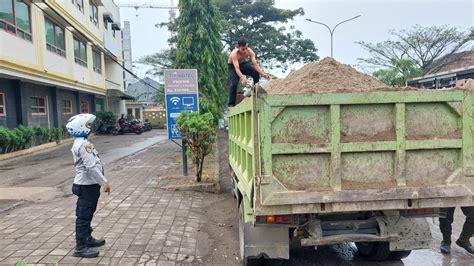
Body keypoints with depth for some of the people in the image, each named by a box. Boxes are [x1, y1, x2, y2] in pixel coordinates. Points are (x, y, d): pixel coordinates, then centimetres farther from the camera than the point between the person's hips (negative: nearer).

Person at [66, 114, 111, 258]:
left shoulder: (82, 142, 13)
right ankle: (80, 247, 5)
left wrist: (101, 182, 22)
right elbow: (91, 167, -26)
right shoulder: (83, 144, -20)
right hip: (87, 186, -10)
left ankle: (88, 238, 35)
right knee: (83, 216, -3)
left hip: (88, 184, 10)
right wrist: (104, 182, -23)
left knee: (87, 214, 21)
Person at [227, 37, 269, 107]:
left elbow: (255, 64, -27)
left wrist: (263, 73, -42)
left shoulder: (250, 51, -26)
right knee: (234, 82, -26)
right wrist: (242, 77, -65)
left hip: (243, 63, 4)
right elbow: (236, 68, -46)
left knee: (256, 74, -18)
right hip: (232, 66, -4)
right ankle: (231, 104, -15)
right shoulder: (234, 54, -37)